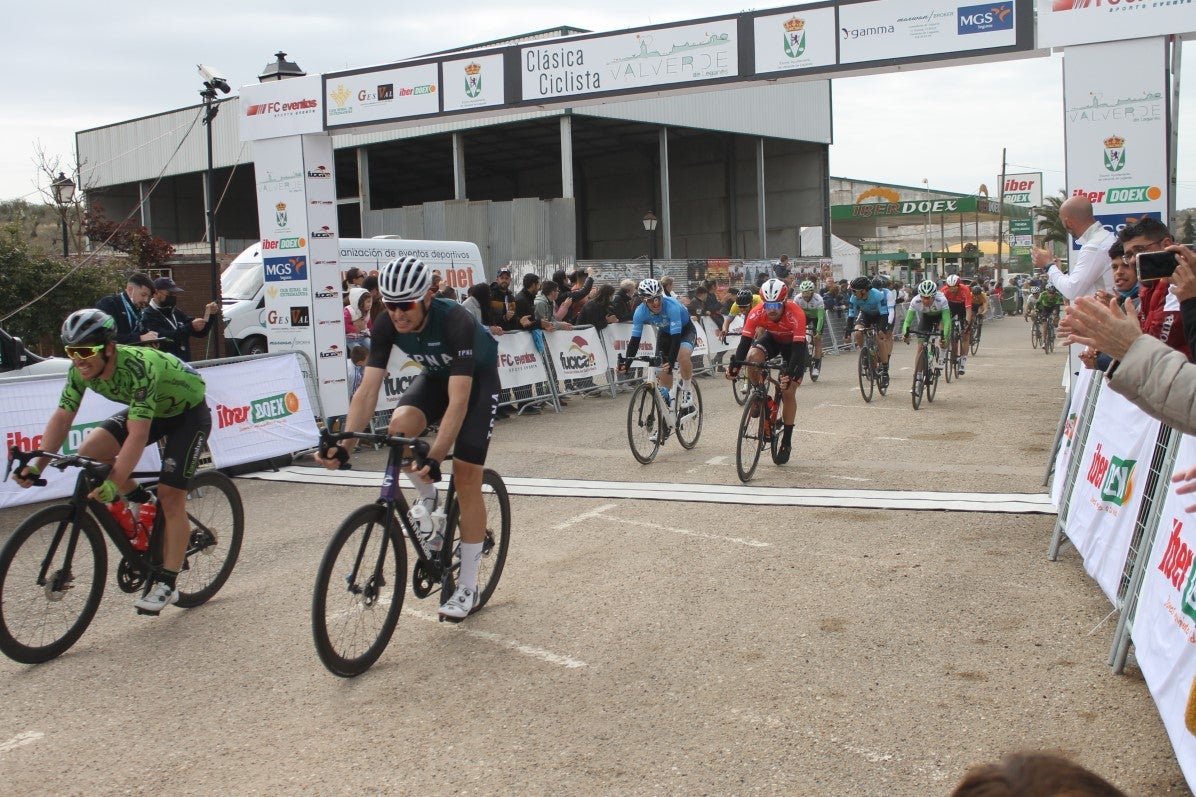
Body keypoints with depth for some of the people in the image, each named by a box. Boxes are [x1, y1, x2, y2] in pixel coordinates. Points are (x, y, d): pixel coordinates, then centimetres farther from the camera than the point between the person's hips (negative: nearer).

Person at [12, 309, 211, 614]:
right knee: (90, 452, -14)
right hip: (150, 409, 7)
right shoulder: (81, 369, -17)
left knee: (170, 495, -13)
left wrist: (113, 484, -47)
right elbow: (62, 418, -12)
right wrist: (37, 465, -22)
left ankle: (166, 583, -3)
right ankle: (142, 501, 10)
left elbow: (138, 435, -42)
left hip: (188, 411, -7)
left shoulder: (138, 368, -38)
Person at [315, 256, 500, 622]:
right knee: (399, 426, -28)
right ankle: (428, 501, 2)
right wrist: (344, 444, -37)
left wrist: (435, 457, -52)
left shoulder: (456, 322, -38)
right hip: (436, 375, 5)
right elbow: (368, 389, -25)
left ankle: (467, 586, 1)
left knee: (466, 477, -10)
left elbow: (458, 400, -43)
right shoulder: (387, 325, -23)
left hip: (478, 379, -4)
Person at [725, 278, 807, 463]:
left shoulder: (796, 314, -38)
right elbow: (744, 342, -31)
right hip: (772, 338, 2)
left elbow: (798, 349, -40)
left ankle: (786, 442, 4)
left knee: (788, 392, -9)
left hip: (793, 344, -2)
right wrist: (734, 368, -45)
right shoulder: (756, 314, -30)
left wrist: (790, 376, -52)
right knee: (753, 357, -32)